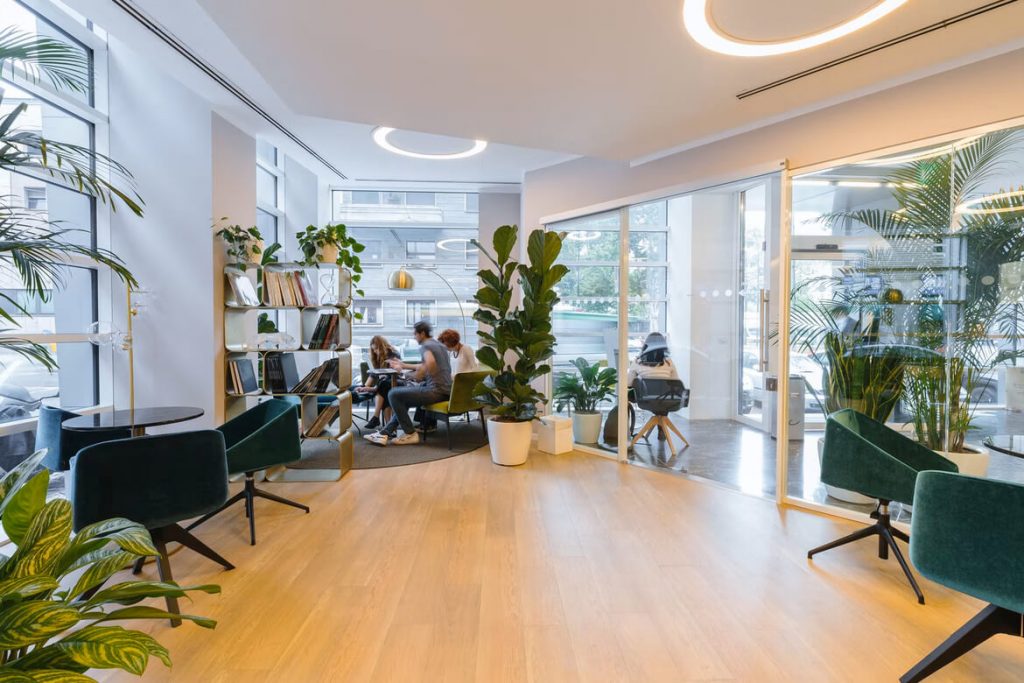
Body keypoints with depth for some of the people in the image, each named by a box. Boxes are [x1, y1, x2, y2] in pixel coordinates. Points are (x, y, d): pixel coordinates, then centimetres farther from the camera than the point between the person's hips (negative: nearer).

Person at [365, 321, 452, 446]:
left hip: (436, 391, -10)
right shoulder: (438, 344, 21)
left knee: (393, 394, -5)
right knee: (402, 398, 22)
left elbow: (431, 363, -32)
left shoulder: (425, 346, -8)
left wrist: (417, 376, -15)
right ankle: (386, 432, 14)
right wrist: (403, 365, 39)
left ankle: (410, 434, 0)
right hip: (445, 390, 10)